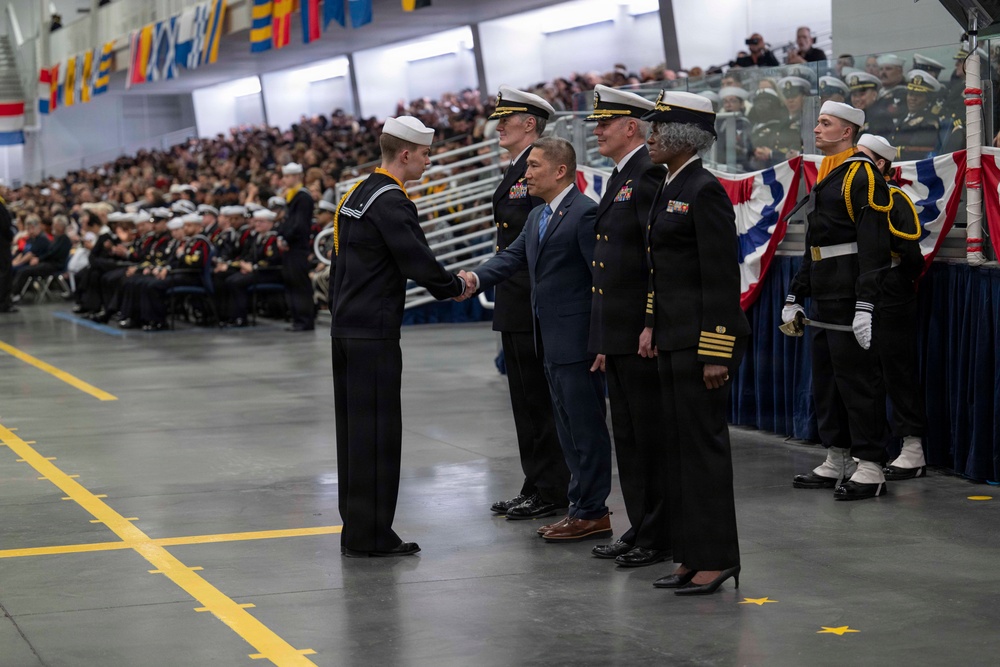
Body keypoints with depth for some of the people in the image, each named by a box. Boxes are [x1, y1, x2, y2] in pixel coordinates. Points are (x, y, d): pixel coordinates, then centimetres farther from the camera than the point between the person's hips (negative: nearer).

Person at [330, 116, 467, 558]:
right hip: (374, 331, -10)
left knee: (355, 429, 13)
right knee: (378, 431, -4)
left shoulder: (359, 194, 14)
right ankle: (369, 536, -1)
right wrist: (455, 287, -1)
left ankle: (357, 527, 19)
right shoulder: (391, 201, -16)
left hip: (346, 327, 10)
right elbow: (418, 261, -18)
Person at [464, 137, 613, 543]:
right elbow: (513, 257, 9)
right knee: (569, 428, 15)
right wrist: (477, 278, -10)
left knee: (585, 426, -4)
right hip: (552, 341, 10)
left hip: (576, 339, -10)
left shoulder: (585, 213, -14)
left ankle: (591, 513, 2)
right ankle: (582, 506, 22)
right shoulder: (538, 216, 16)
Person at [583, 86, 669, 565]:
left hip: (643, 336, -10)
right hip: (617, 336, 10)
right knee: (628, 436, 14)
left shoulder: (649, 176, -13)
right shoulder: (619, 179, 18)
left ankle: (662, 538, 4)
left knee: (651, 437, -3)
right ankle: (640, 529, 22)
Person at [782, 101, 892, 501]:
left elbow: (873, 245, -19)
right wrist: (795, 296, 21)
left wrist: (866, 305, -25)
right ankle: (836, 464, 20)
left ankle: (870, 470, -4)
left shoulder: (863, 174, -12)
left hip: (851, 298, -10)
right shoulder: (825, 178, 18)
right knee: (825, 378, 13)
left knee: (857, 377, -7)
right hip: (824, 299, 10)